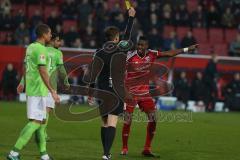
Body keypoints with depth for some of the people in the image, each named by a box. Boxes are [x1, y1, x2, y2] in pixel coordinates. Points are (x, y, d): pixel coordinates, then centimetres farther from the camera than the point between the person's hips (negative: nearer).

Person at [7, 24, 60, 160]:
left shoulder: (30, 47, 14)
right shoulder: (41, 49, -15)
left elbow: (26, 67, 26)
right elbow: (43, 71, -22)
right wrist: (52, 91, -23)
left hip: (31, 89, 10)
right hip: (38, 90, -10)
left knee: (42, 121, 13)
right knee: (36, 122, -10)